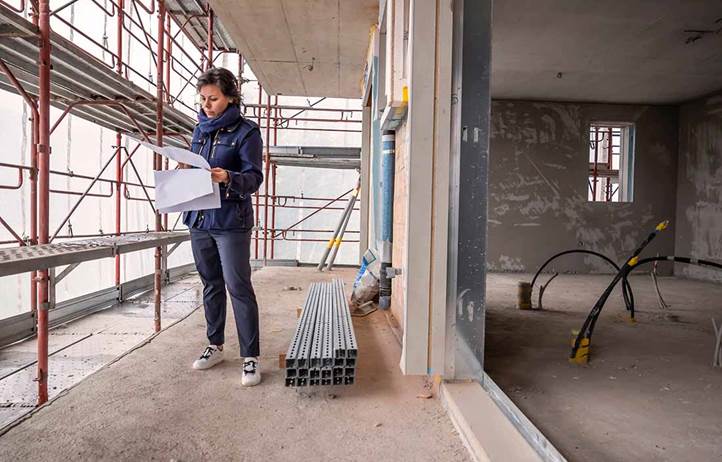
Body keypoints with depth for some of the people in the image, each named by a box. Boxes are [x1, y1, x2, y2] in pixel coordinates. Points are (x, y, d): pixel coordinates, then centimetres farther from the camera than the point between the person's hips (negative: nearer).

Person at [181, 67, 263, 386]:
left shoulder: (246, 132, -5)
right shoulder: (200, 129, 14)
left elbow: (254, 177, -12)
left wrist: (228, 178, -30)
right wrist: (185, 171, -2)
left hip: (231, 222, -6)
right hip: (199, 219, 7)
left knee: (238, 287, -6)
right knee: (211, 284, 14)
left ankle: (250, 357, 3)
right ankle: (215, 346, 28)